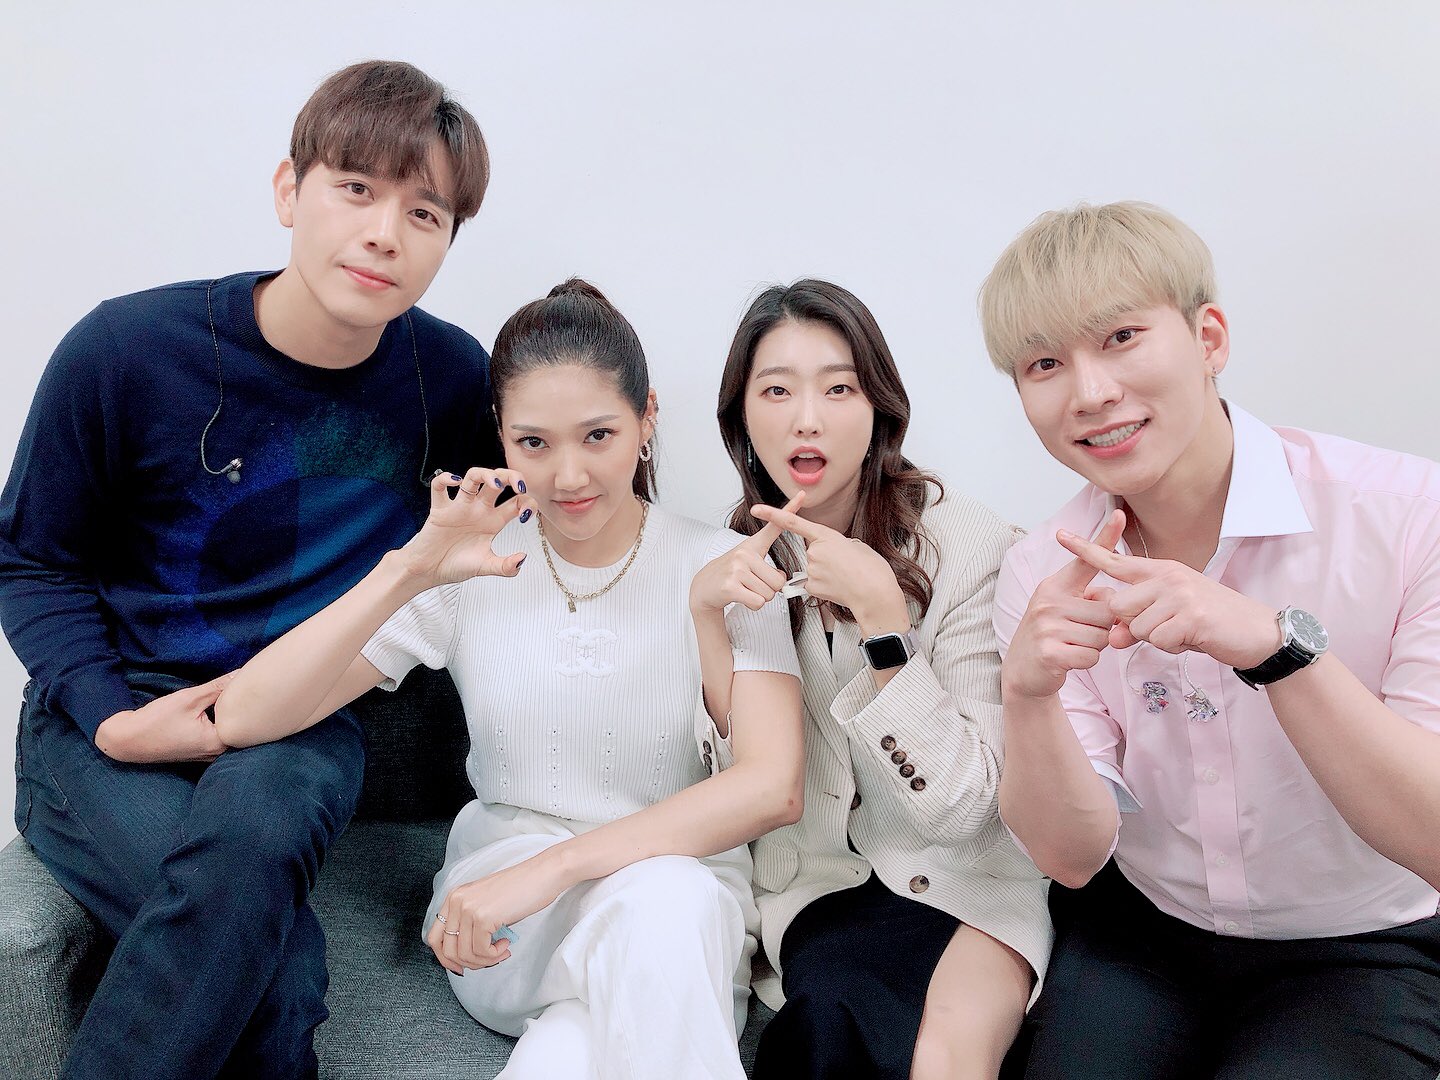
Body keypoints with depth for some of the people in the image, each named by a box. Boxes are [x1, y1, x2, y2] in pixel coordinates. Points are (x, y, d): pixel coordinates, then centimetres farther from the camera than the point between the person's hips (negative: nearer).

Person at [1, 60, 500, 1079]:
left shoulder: (454, 378, -5)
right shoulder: (126, 349, -11)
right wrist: (112, 718, -13)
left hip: (299, 725, 2)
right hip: (111, 715, -1)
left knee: (248, 829, -36)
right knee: (278, 979, -30)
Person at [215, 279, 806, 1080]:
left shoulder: (719, 567, -5)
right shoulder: (470, 571, -2)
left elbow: (775, 786, -19)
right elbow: (244, 719, -11)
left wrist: (548, 868, -26)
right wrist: (407, 572, -24)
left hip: (683, 891, 0)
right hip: (503, 920, 0)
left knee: (668, 900, -36)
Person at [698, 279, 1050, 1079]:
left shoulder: (973, 548, -13)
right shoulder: (745, 556, -1)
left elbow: (963, 805, -16)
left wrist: (879, 611, -26)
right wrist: (707, 610, -16)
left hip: (960, 875, -2)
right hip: (816, 878, 2)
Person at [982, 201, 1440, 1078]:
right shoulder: (1044, 575, -8)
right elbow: (1074, 856, -11)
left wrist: (1277, 645, -37)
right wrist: (1028, 695, -30)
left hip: (1364, 950, -1)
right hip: (1140, 932, 2)